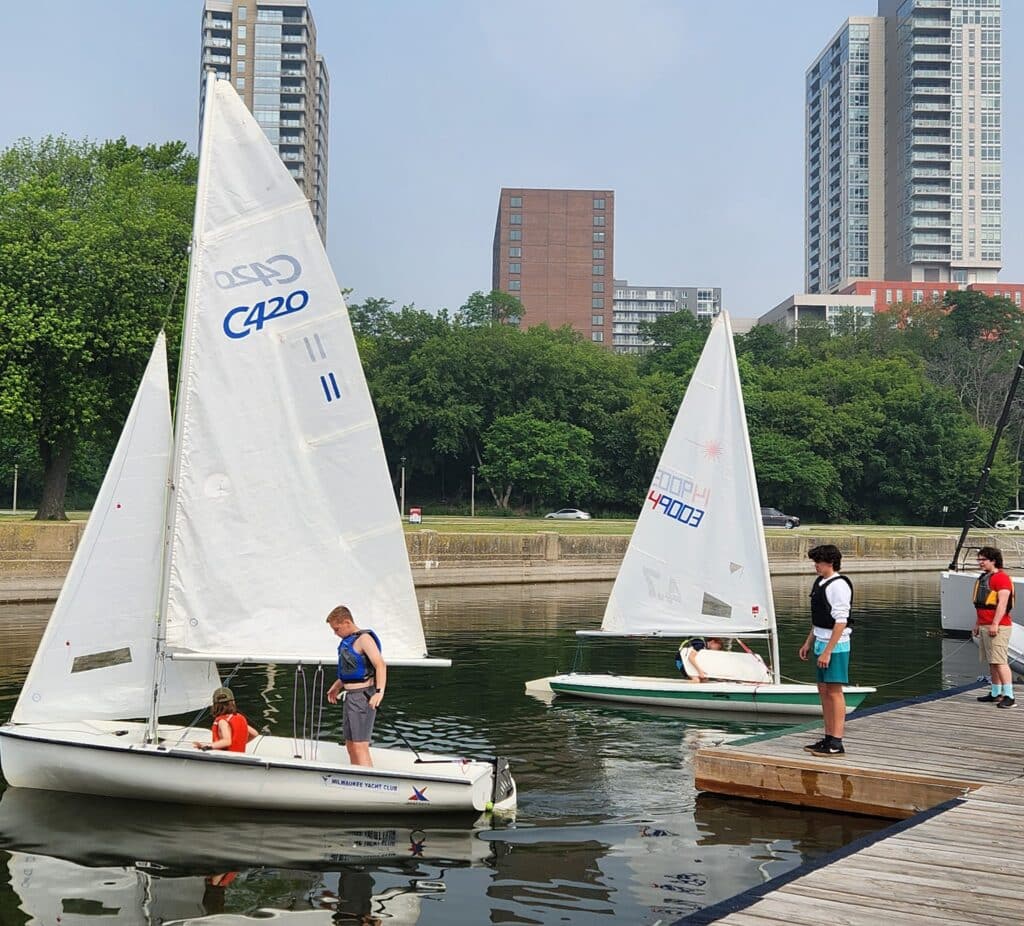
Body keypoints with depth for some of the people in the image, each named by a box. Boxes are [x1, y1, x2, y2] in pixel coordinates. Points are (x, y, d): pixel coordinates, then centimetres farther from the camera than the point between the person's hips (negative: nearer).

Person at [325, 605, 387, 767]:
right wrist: (338, 686, 31)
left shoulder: (364, 638, -15)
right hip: (350, 697, 10)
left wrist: (379, 691, -37)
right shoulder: (347, 641, 14)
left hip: (362, 696, -10)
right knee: (350, 745, 13)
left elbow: (380, 664, -27)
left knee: (360, 746, -13)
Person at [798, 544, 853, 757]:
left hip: (836, 645, -9)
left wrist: (828, 651, -21)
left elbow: (840, 622, -20)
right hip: (821, 643, 9)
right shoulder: (820, 583, 13)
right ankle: (829, 737, 19)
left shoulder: (839, 586, -16)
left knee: (834, 691, -7)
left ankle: (836, 743, -4)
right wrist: (809, 643, 22)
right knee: (823, 690, 12)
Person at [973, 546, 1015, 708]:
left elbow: (1002, 604, -20)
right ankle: (996, 693, 18)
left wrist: (995, 624, -25)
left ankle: (1009, 696, -14)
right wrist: (978, 624, 23)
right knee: (991, 662, 12)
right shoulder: (983, 578, 19)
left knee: (1000, 661, -13)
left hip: (998, 627, -10)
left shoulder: (1001, 578, -12)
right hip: (984, 627, 10)